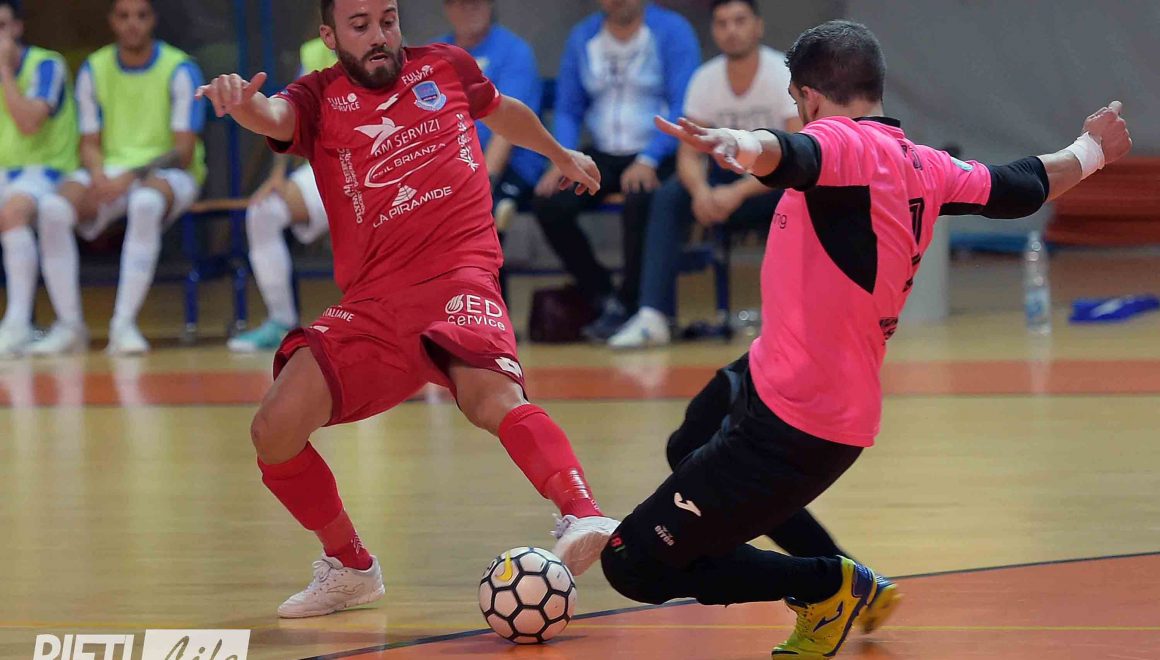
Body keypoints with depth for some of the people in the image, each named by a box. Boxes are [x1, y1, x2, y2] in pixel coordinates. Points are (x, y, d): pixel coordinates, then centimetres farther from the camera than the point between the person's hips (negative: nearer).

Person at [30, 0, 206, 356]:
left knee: (145, 202, -41)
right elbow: (89, 143, 8)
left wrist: (131, 176, -26)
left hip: (167, 172, -3)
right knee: (53, 208, -29)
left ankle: (124, 323, -40)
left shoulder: (180, 70, -6)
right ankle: (69, 324, -22)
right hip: (109, 170, 3)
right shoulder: (94, 70, 6)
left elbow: (183, 151, -11)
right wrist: (98, 176, -17)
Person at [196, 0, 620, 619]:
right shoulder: (320, 98, 9)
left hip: (458, 273, -2)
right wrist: (243, 104, -40)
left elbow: (502, 111, 35)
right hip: (372, 301, 2)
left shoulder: (444, 67, 13)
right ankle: (349, 568, 13)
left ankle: (581, 516, -43)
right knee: (274, 432, -8)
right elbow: (277, 118, -16)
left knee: (492, 395, -33)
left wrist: (561, 156, 50)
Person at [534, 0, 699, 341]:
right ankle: (604, 299, -8)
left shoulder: (672, 32, -6)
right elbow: (568, 109, 11)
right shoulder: (582, 38, 8)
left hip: (659, 156, -5)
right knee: (550, 204, -21)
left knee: (640, 200, -36)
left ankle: (628, 306, -17)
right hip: (604, 156, 5)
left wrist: (648, 160, -25)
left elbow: (683, 107, -13)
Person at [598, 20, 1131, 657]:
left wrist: (743, 145, -66)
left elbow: (793, 155, -44)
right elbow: (1024, 187, 21)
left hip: (790, 425, -10)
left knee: (634, 566, -9)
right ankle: (845, 592, 37)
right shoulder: (924, 167, 5)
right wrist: (1089, 150, 41)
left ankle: (828, 586, 0)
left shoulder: (848, 145, -19)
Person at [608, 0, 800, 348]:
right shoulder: (705, 80, -4)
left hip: (776, 185, -4)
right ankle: (653, 316, -29)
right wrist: (700, 189, -31)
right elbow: (689, 154, -5)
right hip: (730, 181, 4)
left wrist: (738, 193, -37)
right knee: (668, 196, -23)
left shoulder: (784, 75, -17)